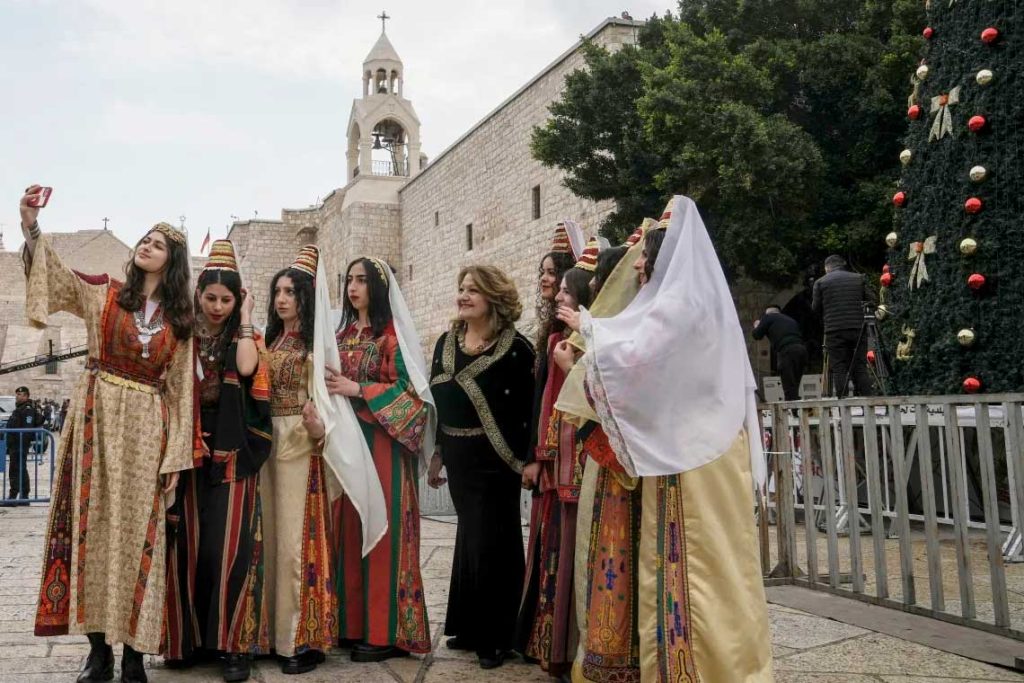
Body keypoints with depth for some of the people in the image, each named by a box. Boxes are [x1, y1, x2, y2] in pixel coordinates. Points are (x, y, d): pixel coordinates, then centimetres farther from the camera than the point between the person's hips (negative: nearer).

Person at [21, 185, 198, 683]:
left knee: (137, 532, 1)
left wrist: (177, 455, 2)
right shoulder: (104, 293, 7)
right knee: (93, 524, 1)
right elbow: (55, 275, -9)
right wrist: (32, 228, -26)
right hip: (97, 417, 0)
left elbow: (181, 390, 6)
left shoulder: (179, 320, 8)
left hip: (147, 429, 0)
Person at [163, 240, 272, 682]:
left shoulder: (245, 337, 6)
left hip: (232, 453, -2)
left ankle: (234, 644, -1)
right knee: (188, 546, 4)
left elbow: (247, 368, -17)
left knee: (227, 545, -5)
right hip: (189, 450, 2)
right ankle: (188, 637, 15)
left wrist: (245, 319, -6)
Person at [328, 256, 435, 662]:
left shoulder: (392, 335, -7)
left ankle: (387, 631, 4)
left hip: (381, 442, -7)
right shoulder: (342, 334, 15)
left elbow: (408, 389, -14)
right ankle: (353, 622, 19)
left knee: (382, 528, -4)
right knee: (350, 527, 9)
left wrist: (357, 390, -17)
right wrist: (332, 388, -2)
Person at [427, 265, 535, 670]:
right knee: (470, 538, 17)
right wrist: (436, 452, 13)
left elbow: (529, 408, -13)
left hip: (495, 459, -6)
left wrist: (528, 460, -15)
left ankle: (496, 636, 16)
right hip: (458, 457, 6)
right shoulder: (446, 343, 8)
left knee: (490, 542, 1)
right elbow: (437, 400, 13)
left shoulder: (515, 348, -12)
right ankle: (470, 627, 30)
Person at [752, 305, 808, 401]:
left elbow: (757, 335, 12)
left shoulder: (768, 317, 14)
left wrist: (757, 326, 35)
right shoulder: (791, 320, 33)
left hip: (787, 351, -7)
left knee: (789, 390, -8)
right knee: (794, 389, 12)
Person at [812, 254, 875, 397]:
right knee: (860, 368, 7)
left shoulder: (820, 282, 4)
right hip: (858, 328, 2)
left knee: (839, 369, -1)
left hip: (834, 331, -2)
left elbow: (816, 308, 5)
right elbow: (871, 301, 8)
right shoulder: (859, 278, 11)